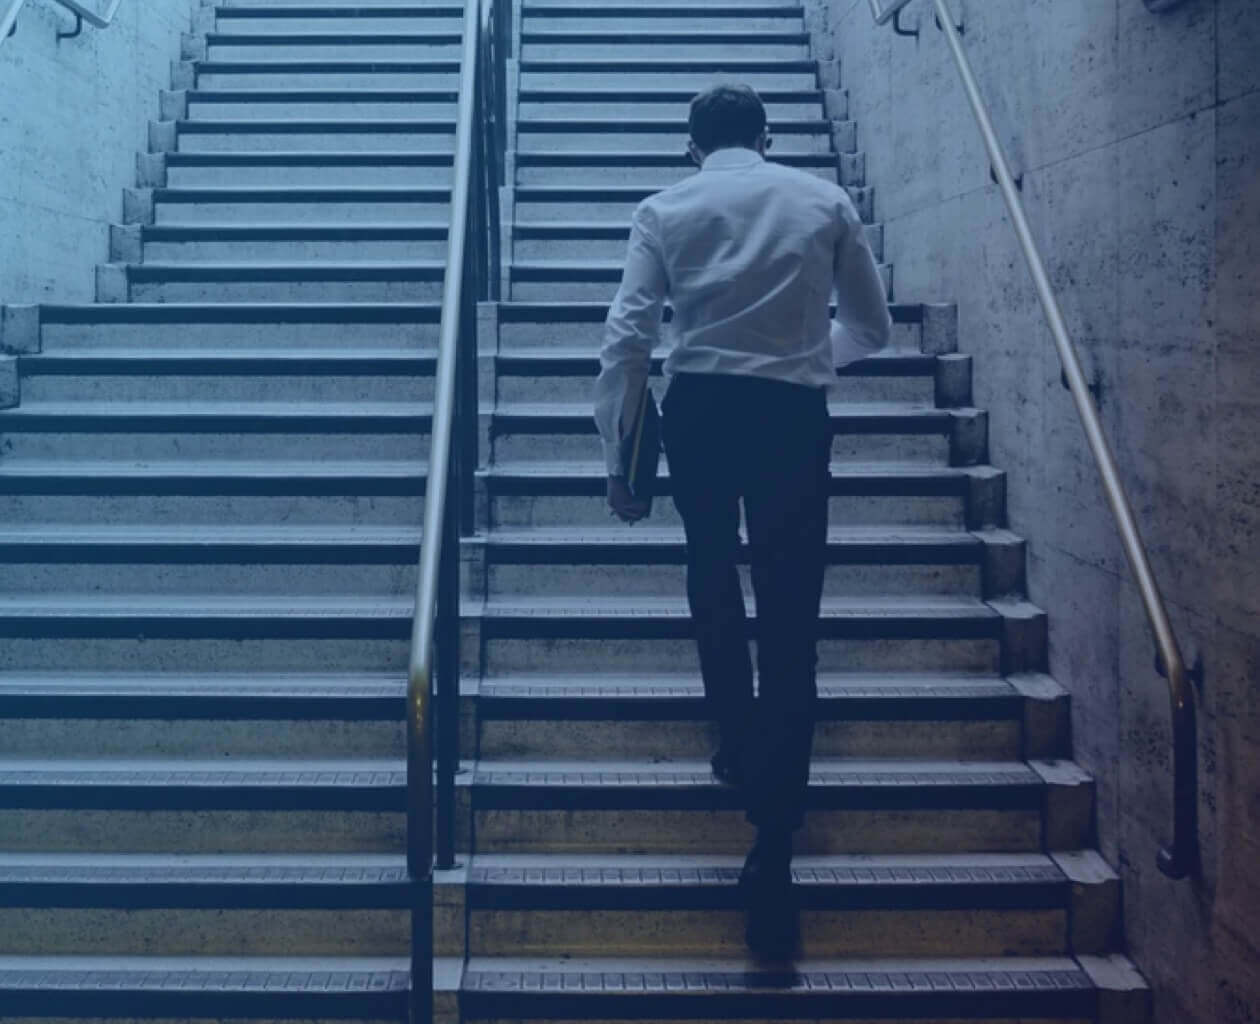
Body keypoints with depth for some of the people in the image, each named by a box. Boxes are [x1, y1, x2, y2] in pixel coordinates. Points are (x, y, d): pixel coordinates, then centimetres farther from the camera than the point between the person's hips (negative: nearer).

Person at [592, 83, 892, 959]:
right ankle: (772, 850, -5)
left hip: (700, 408, 1)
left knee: (713, 576, 27)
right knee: (789, 624, 0)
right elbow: (872, 328, 16)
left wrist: (617, 460, 4)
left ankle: (735, 748, 37)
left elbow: (627, 341, -2)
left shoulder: (666, 209, 6)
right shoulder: (824, 200, 8)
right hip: (792, 414, -1)